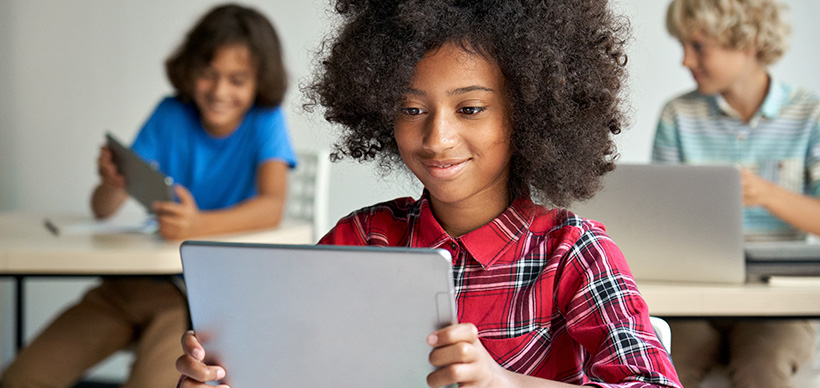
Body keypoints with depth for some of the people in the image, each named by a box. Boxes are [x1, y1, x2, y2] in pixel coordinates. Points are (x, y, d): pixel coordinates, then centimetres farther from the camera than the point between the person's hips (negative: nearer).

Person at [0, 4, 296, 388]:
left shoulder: (265, 120, -4)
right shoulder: (171, 115, 3)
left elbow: (272, 206, -22)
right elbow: (102, 209, -1)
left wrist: (199, 224, -40)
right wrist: (112, 185, -27)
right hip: (135, 281, 4)